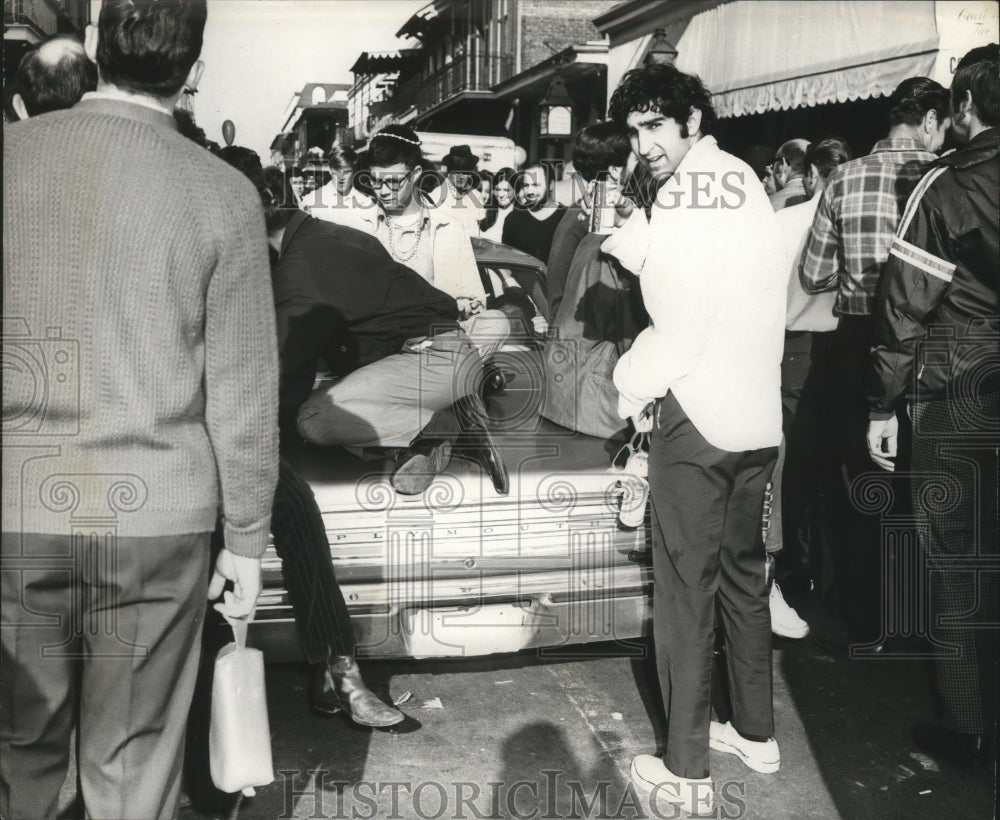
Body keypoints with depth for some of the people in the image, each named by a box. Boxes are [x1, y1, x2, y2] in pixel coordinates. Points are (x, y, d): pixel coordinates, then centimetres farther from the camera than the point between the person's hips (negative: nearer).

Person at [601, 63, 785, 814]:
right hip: (759, 413, 8)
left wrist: (635, 384, -3)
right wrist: (643, 250, 7)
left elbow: (685, 319, -17)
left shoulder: (687, 190, -12)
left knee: (686, 588, 0)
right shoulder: (747, 182, 12)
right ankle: (757, 732, 29)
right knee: (744, 571, 18)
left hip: (697, 413, -8)